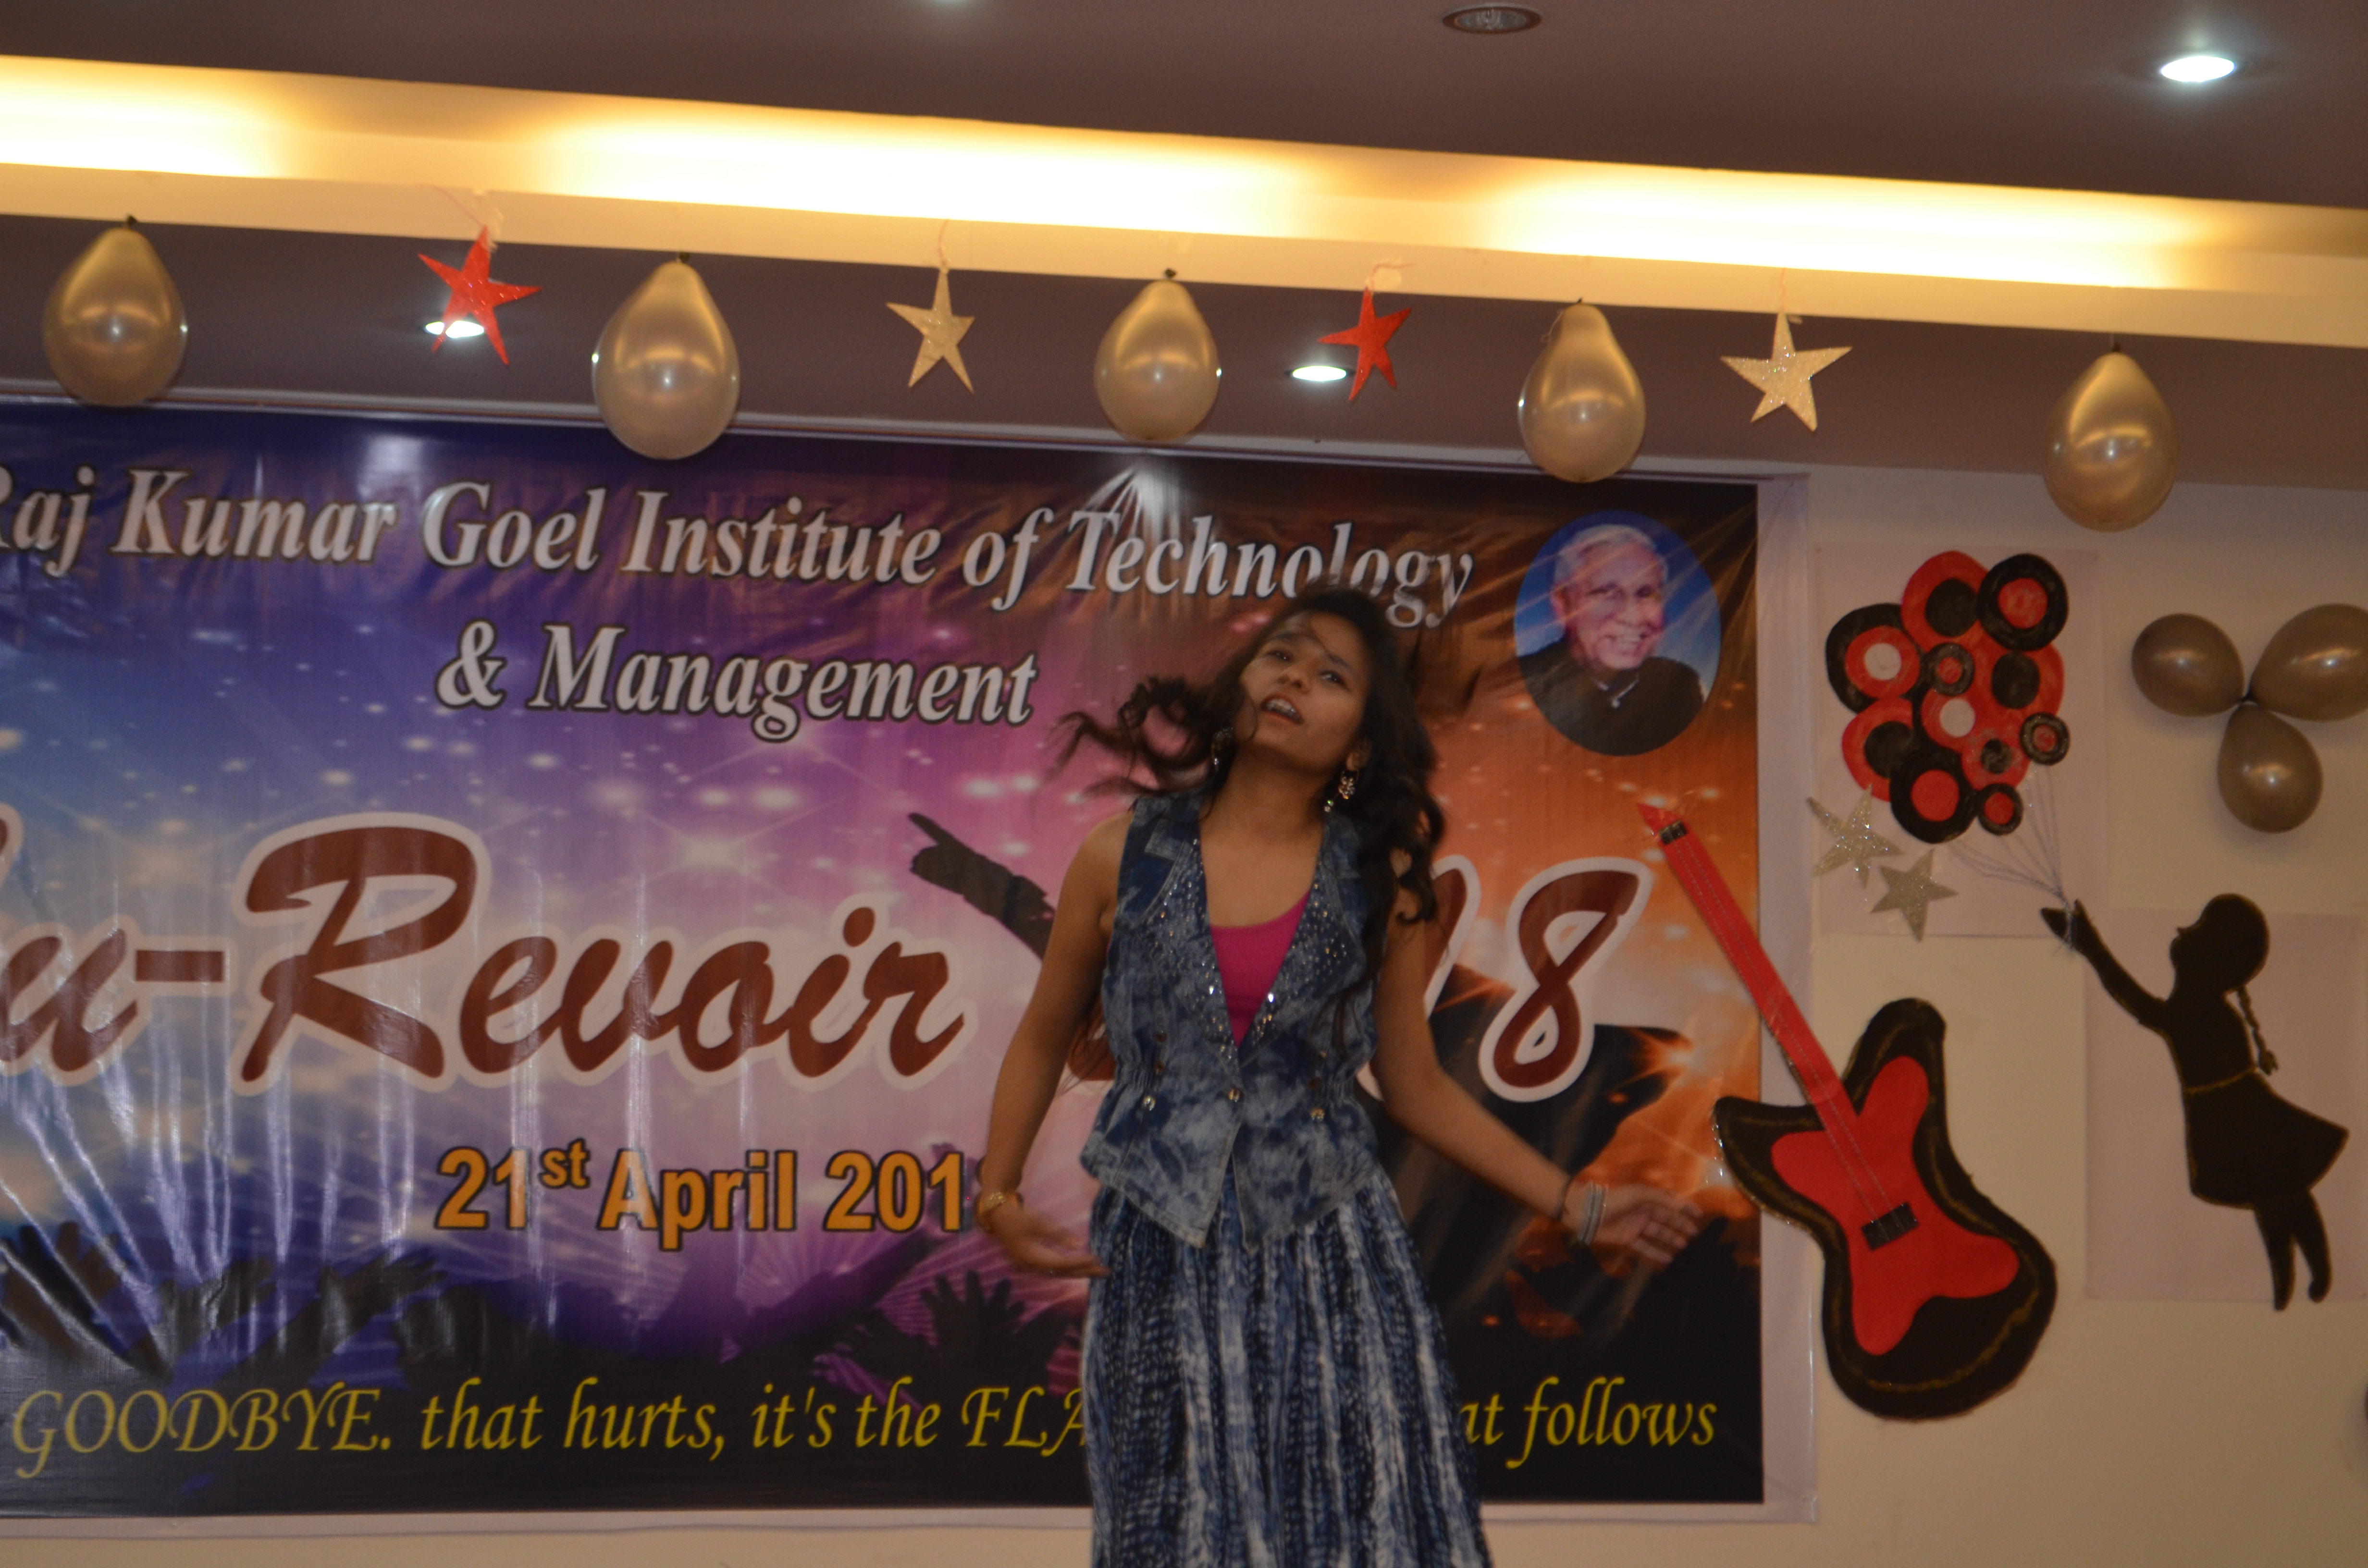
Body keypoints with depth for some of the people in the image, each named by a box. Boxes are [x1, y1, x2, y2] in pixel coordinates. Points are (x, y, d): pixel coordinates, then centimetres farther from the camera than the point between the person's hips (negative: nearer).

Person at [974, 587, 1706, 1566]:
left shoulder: (1379, 887, 1)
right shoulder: (1125, 861, -1)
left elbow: (1417, 1089, 7)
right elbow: (1044, 1036, 10)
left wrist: (1576, 1207, 3)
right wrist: (997, 1195, 0)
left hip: (1330, 1263, 0)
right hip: (1163, 1264, 0)